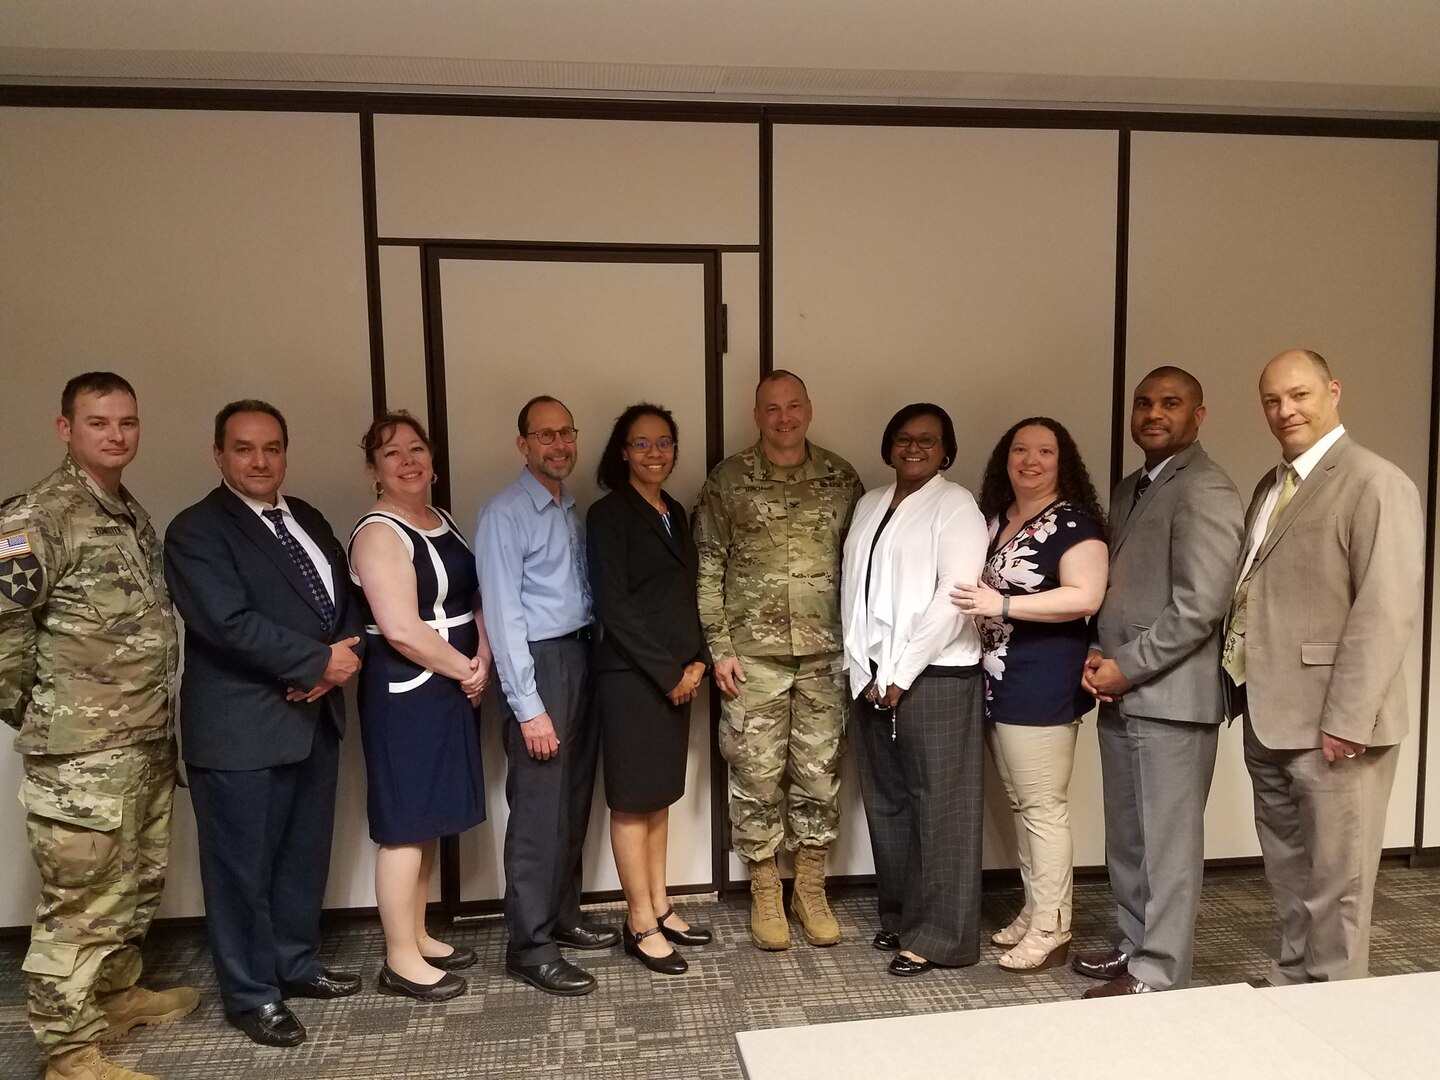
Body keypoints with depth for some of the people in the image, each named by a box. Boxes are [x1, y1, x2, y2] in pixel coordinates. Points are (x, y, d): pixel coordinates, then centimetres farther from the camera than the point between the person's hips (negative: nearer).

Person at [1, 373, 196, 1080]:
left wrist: (160, 720, 14)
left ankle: (117, 994, 38)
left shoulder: (134, 515, 12)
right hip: (81, 753, -8)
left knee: (136, 884, 20)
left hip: (148, 742, 8)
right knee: (81, 902, 2)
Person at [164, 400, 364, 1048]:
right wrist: (321, 660, -17)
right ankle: (251, 994, 22)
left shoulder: (306, 518, 12)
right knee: (243, 866, 6)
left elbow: (345, 595, 12)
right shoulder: (195, 531, -11)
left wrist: (341, 659, -8)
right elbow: (230, 623, -22)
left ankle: (296, 966, 35)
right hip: (241, 727, -7)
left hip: (315, 717, 7)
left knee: (305, 855, 17)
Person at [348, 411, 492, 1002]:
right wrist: (465, 670, -12)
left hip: (450, 688, 9)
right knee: (405, 826, 0)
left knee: (431, 820, 16)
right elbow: (401, 628, -22)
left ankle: (418, 936, 30)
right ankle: (401, 961, 12)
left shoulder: (443, 522, 12)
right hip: (405, 695, -9)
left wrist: (483, 658, -3)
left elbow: (472, 598, 14)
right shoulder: (379, 533, -14)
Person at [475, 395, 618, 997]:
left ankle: (563, 917, 30)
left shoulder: (574, 511, 13)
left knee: (575, 802, 15)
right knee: (539, 811, -2)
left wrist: (596, 661, 2)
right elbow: (503, 614, -15)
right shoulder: (504, 514, -10)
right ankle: (529, 947, 10)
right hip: (539, 663, -7)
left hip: (582, 657, 8)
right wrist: (528, 707, -18)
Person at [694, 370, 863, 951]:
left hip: (825, 656, 2)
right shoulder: (728, 479, -1)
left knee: (819, 774, 9)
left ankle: (811, 890, 26)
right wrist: (719, 648, -5)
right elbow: (708, 568, -1)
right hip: (752, 656, -1)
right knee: (756, 776, 6)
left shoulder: (841, 478, 4)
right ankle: (765, 894, 22)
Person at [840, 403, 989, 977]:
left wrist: (901, 673, -14)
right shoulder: (869, 504, 15)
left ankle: (938, 935, 9)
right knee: (886, 801, 11)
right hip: (871, 676, 6)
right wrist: (863, 670, -1)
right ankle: (899, 915, 25)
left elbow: (955, 594, -13)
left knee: (940, 805, -1)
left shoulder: (955, 504, -3)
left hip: (935, 675, -6)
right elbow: (852, 586, 9)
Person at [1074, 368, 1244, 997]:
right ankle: (1135, 946, 31)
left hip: (1170, 696, -8)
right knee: (1126, 838, 16)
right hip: (1121, 694, 8)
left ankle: (1160, 975, 13)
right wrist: (1098, 655, 4)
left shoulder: (1205, 491, -11)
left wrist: (1126, 666, -14)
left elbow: (1201, 605, -19)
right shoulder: (1128, 490, 16)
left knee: (1168, 843, 2)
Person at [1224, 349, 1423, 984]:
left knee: (1335, 884, 5)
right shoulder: (1270, 487, 15)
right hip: (1270, 720, 8)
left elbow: (1387, 609, -17)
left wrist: (1348, 719, -20)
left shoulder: (1374, 484, -11)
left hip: (1330, 726, -8)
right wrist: (1243, 692, 10)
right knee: (1288, 878, 19)